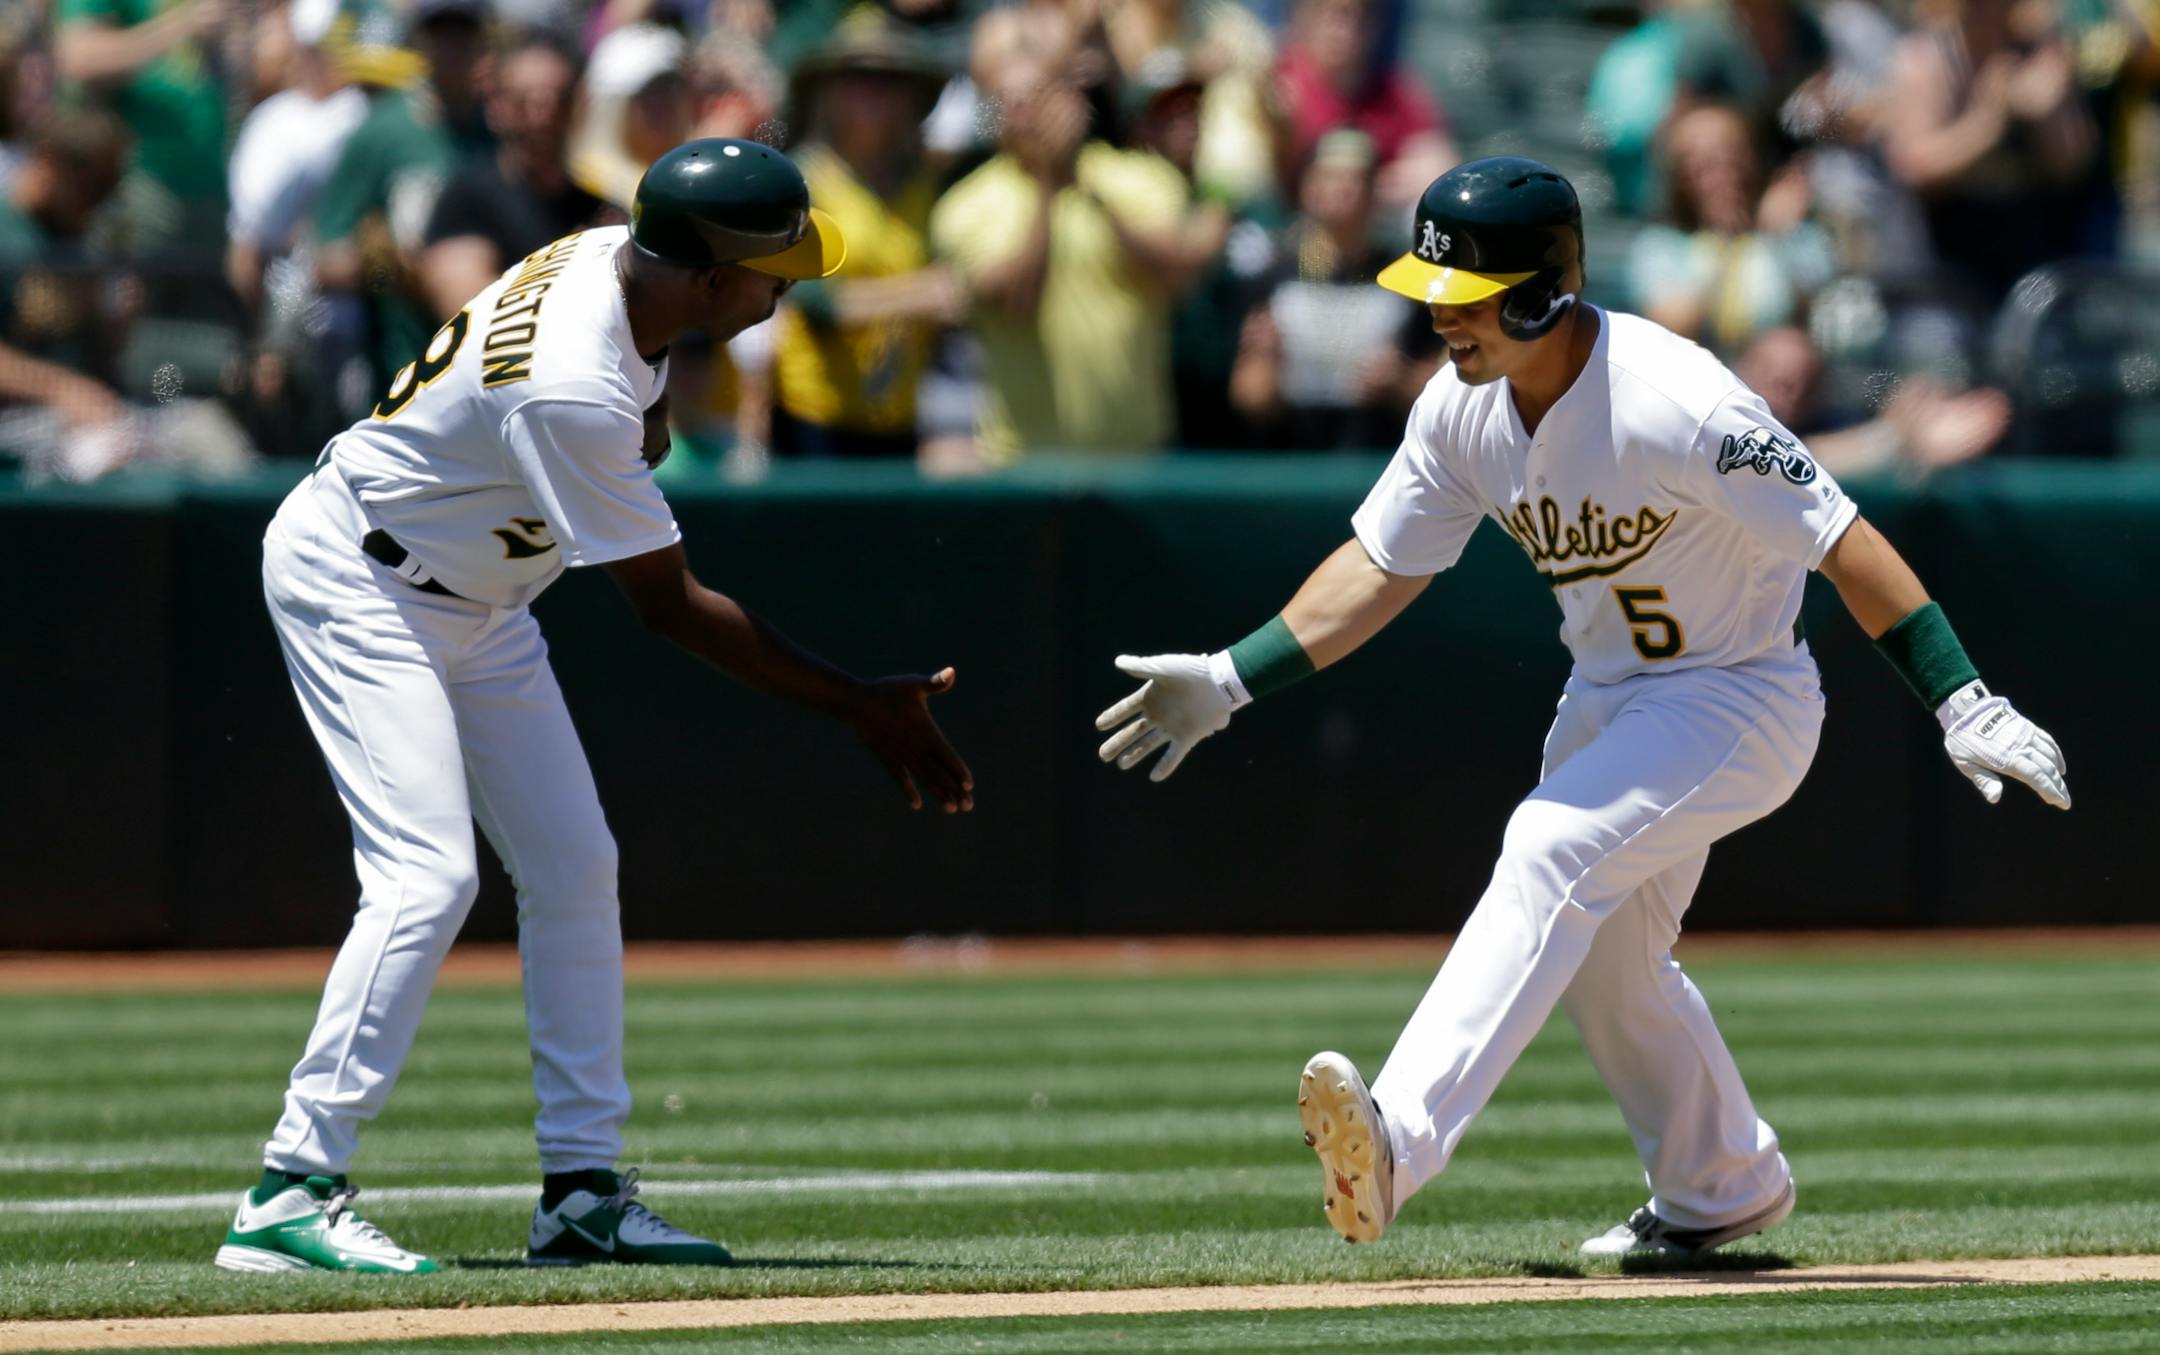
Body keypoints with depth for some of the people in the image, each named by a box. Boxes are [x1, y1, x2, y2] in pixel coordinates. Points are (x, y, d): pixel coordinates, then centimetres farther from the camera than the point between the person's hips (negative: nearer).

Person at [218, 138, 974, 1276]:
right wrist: (860, 707, -24)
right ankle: (290, 1198, -22)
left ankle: (581, 1190, 12)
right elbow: (668, 607, -28)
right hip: (355, 581, -10)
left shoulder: (613, 258, -10)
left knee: (574, 868, 7)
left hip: (475, 603, 10)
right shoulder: (574, 391, -36)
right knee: (428, 875, -21)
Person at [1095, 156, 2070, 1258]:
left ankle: (1400, 1137, -41)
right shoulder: (1464, 407, -8)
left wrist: (1962, 705, -31)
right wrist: (1230, 679, -7)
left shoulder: (1673, 405, -30)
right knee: (1600, 961, 18)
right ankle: (1723, 1187, 42)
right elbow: (1381, 566, 2)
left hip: (1737, 702, -9)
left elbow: (1843, 543, -27)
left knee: (1552, 851, -29)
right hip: (1607, 700, 9)